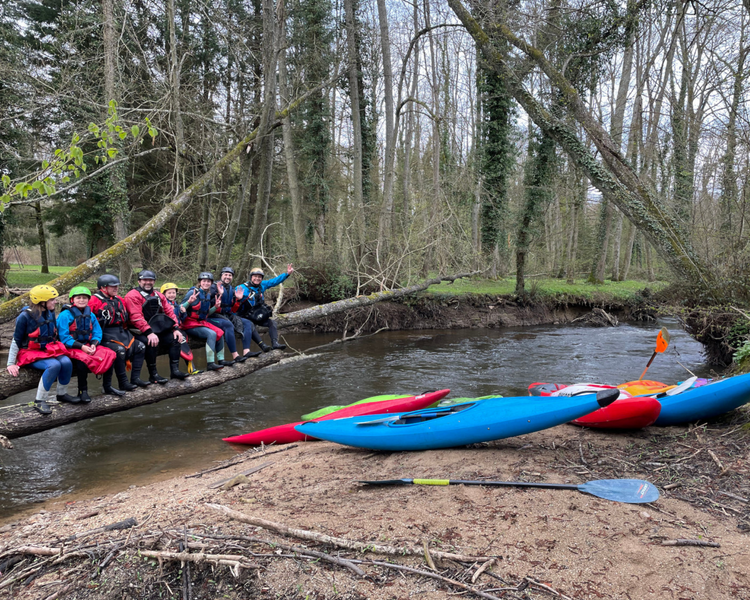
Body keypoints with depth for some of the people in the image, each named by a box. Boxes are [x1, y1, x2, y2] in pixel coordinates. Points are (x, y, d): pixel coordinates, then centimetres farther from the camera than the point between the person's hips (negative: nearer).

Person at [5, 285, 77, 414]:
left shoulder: (50, 313, 4)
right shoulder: (25, 316, -13)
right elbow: (16, 340, -7)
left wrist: (58, 349, 9)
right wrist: (11, 364, -7)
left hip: (49, 350, 6)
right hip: (30, 354, -5)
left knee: (66, 362, -25)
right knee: (54, 365, -33)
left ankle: (62, 394, -4)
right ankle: (39, 401, -22)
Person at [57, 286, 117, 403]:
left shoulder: (90, 315, 12)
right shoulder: (65, 315, -6)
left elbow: (97, 333, 9)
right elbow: (64, 337, -13)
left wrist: (94, 344, -13)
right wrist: (81, 347, -21)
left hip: (87, 347, 6)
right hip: (71, 348, -6)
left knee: (110, 354, -14)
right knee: (83, 358, -36)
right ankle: (82, 391, -20)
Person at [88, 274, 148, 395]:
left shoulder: (118, 300, 16)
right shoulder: (95, 301, -7)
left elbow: (125, 318, 26)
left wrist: (124, 332, 18)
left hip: (121, 331, 8)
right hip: (105, 334, -8)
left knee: (140, 347, -2)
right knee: (119, 350, -31)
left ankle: (135, 378, 2)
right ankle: (123, 383, -20)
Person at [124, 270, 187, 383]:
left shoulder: (158, 295, 15)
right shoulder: (133, 296, -7)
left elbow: (169, 311, 13)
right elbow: (136, 317, -19)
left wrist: (176, 328, -1)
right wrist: (149, 333, -28)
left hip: (157, 330, 7)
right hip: (140, 332, -7)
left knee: (175, 338, -10)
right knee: (152, 343, -33)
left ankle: (175, 370, -7)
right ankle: (153, 375, -20)